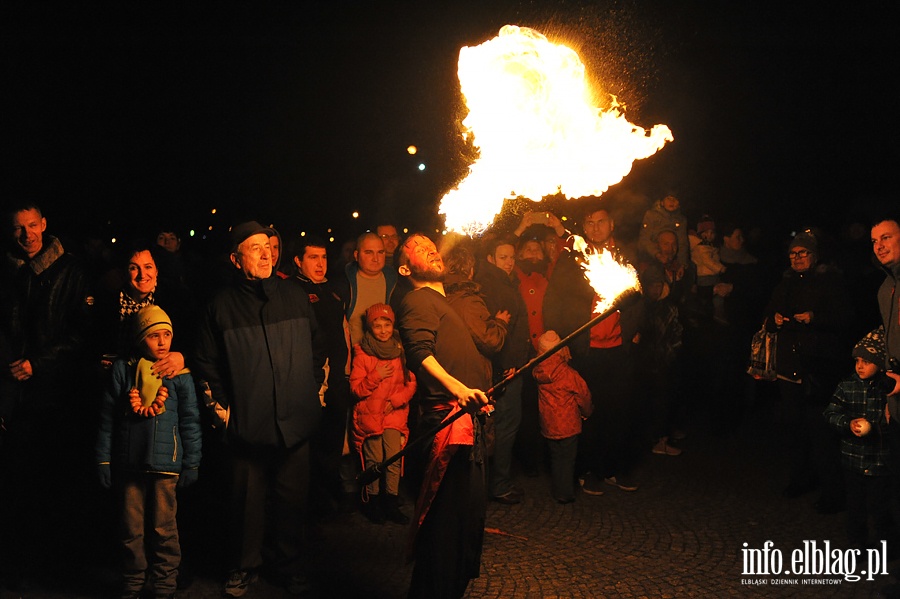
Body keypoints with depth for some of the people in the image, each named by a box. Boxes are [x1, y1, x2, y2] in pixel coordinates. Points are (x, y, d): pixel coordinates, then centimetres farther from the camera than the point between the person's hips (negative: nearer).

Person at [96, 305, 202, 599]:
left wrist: (191, 463, 4)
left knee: (164, 527, 4)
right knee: (131, 528, 10)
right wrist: (103, 459, 4)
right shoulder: (123, 369, 1)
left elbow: (190, 421, 3)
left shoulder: (179, 375, -1)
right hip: (128, 462, 1)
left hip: (165, 463, -1)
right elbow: (107, 418, 5)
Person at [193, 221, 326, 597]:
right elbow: (207, 362, 3)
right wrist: (222, 405, -2)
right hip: (247, 424, -2)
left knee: (293, 497, 11)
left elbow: (317, 346, 14)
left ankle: (289, 566, 28)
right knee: (248, 499, 9)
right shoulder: (223, 305, 0)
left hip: (295, 421, 2)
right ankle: (244, 567, 28)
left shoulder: (294, 295, 7)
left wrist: (314, 388, 8)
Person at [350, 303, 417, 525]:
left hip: (394, 413, 2)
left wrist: (396, 400, -8)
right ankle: (372, 502, 11)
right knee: (375, 459, -5)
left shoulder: (401, 352, 8)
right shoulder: (362, 354, 2)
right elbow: (356, 388, -2)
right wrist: (376, 376, -16)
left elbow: (411, 383, 7)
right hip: (369, 413, -2)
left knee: (394, 459, -8)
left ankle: (391, 504, 3)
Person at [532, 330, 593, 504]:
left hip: (548, 425, 4)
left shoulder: (539, 372, -9)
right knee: (567, 459, 9)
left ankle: (558, 489, 28)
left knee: (555, 457, 18)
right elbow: (583, 395, -10)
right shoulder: (569, 374, -19)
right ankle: (565, 493, 16)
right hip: (568, 424, -4)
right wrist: (587, 412, 8)